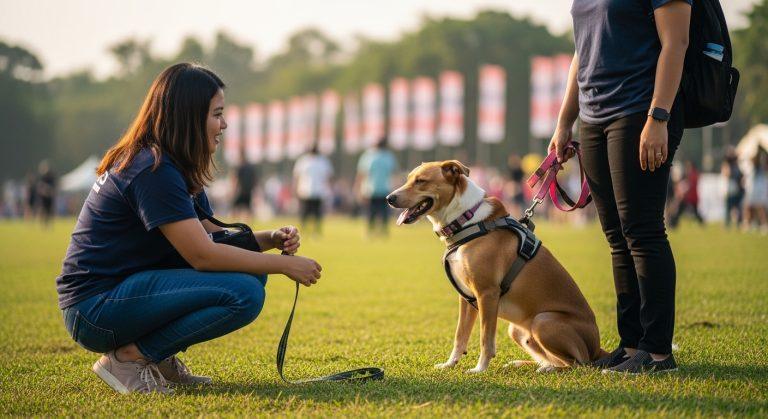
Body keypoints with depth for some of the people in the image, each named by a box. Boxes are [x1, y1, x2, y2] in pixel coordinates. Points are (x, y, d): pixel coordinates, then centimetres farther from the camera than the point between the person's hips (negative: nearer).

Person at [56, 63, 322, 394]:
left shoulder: (178, 168, 13)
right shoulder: (153, 171, -18)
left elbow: (212, 235, 16)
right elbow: (203, 255, -21)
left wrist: (270, 239, -1)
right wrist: (282, 264, -13)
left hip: (125, 289, 10)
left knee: (245, 261, 6)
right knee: (245, 293, -21)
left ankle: (161, 357, 7)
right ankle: (129, 357, -10)